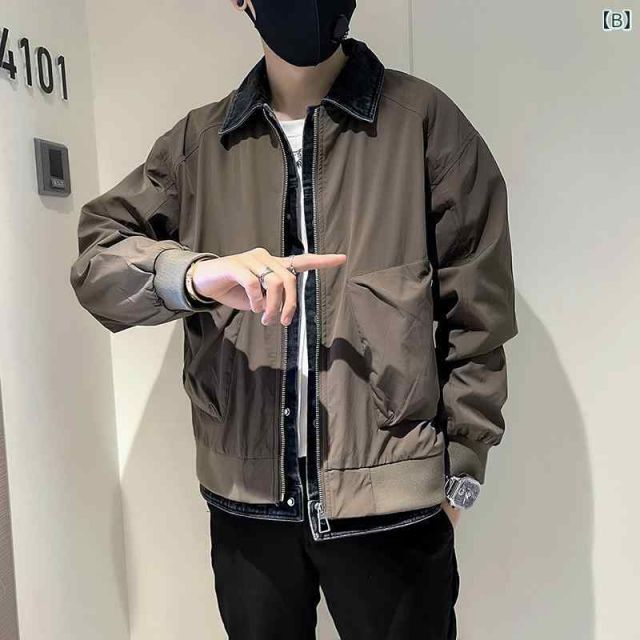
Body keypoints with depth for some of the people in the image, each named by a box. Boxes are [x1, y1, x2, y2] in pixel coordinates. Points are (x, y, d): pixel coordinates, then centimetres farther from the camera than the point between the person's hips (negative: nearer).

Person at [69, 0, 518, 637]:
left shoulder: (425, 120, -4)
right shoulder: (199, 139, 5)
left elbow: (477, 317, -3)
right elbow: (95, 256, -3)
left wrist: (458, 475, -1)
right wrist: (192, 273, -24)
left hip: (393, 502, -2)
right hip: (245, 499, 3)